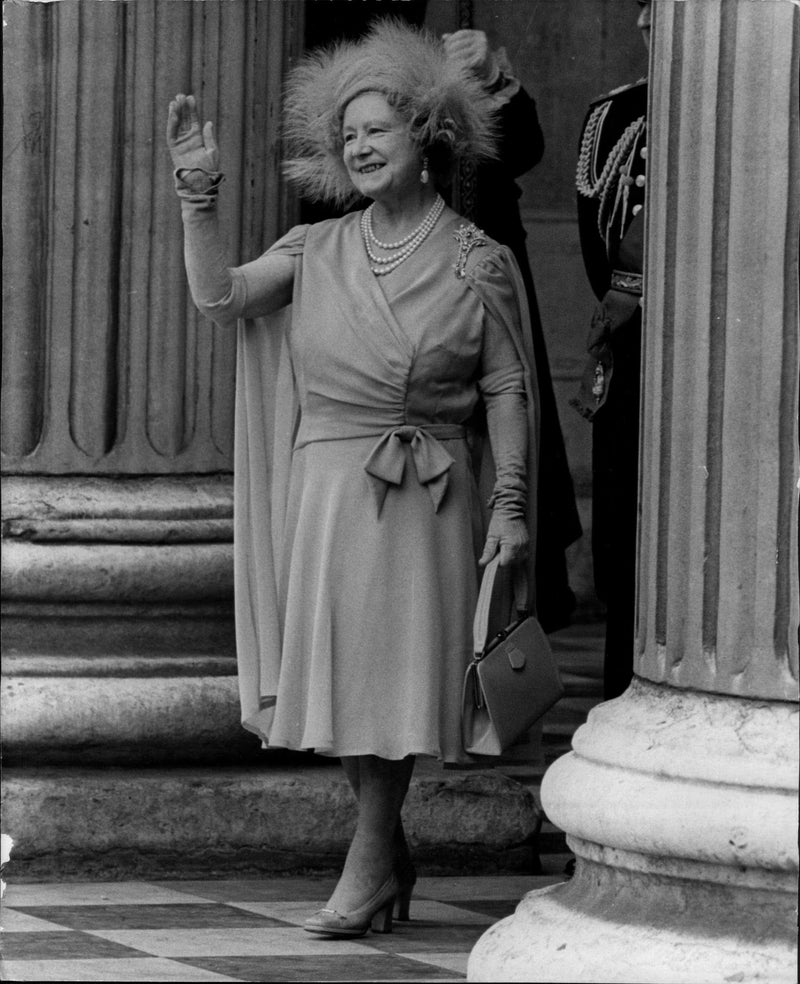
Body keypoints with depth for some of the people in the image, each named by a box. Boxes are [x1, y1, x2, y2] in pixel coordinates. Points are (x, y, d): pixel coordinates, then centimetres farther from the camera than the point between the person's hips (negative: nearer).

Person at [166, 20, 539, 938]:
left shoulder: (477, 264, 0)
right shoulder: (316, 251, 9)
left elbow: (509, 390, 0)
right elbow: (219, 296, -3)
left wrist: (511, 504, -7)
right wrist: (198, 190, -10)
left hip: (428, 495, -3)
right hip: (328, 483, 3)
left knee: (398, 672, -5)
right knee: (339, 676, 5)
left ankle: (367, 864, 2)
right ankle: (389, 858, 20)